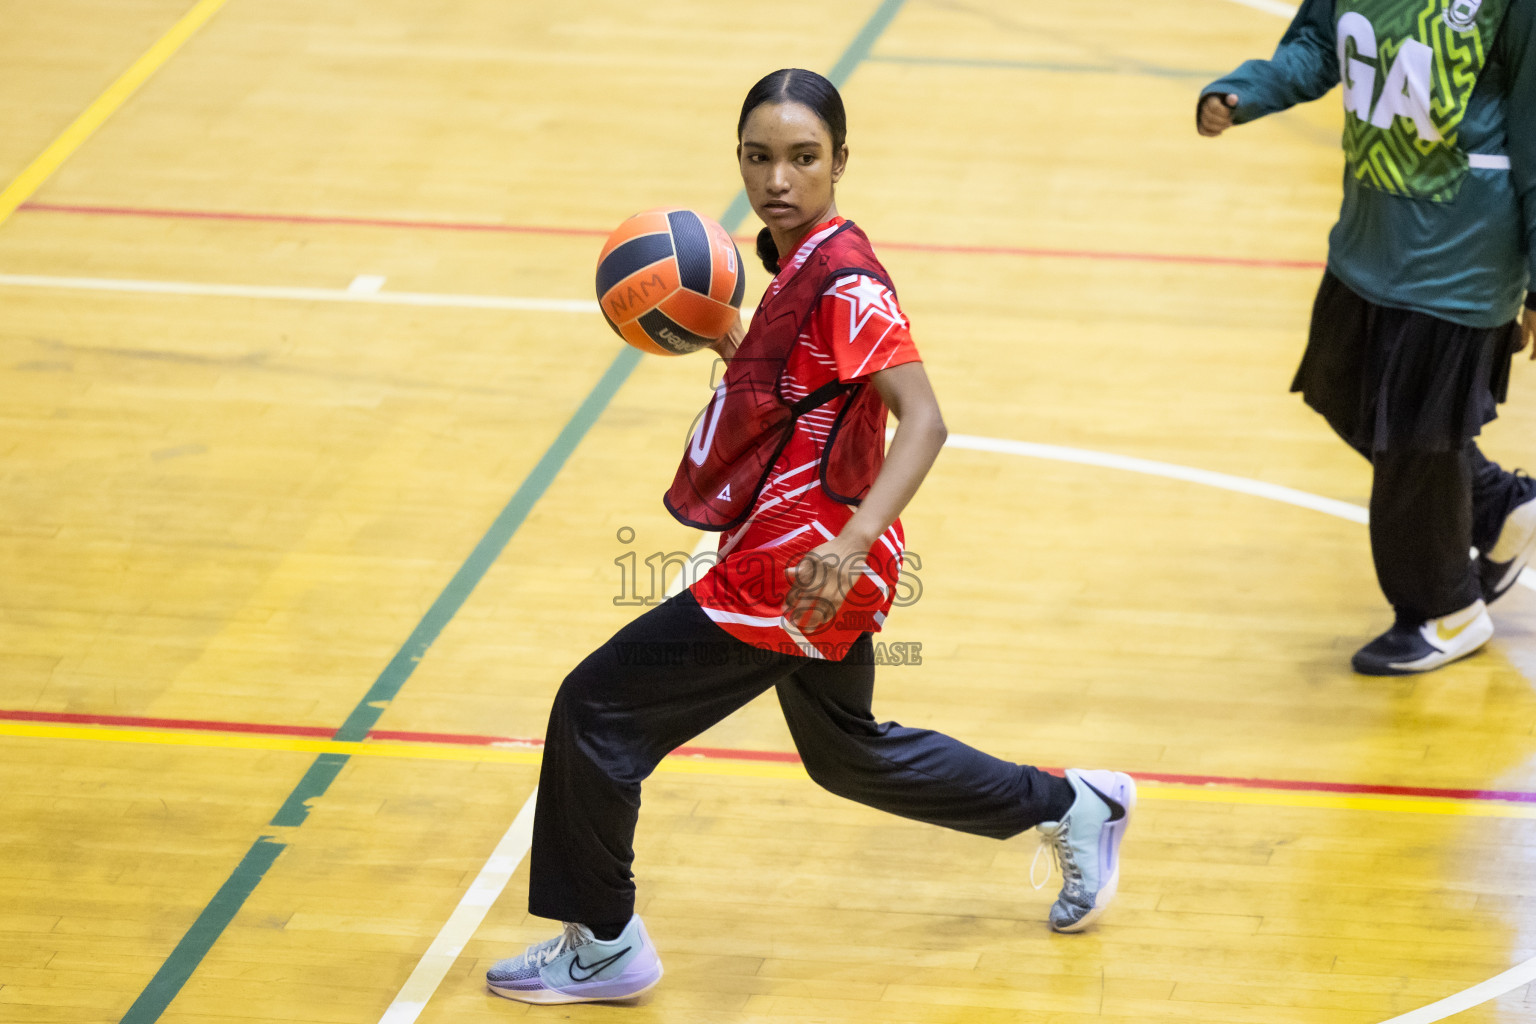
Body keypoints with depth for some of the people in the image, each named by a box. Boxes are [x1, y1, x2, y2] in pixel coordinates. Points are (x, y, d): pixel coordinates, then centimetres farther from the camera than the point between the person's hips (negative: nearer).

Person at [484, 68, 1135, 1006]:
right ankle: (1074, 808, 39)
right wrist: (721, 339, 9)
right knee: (847, 755, 28)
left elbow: (922, 421, -29)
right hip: (808, 568, 10)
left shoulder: (843, 282, -21)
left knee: (598, 709, -5)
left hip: (795, 571, -10)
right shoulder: (801, 264, 7)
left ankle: (603, 946, 7)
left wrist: (851, 542, -41)